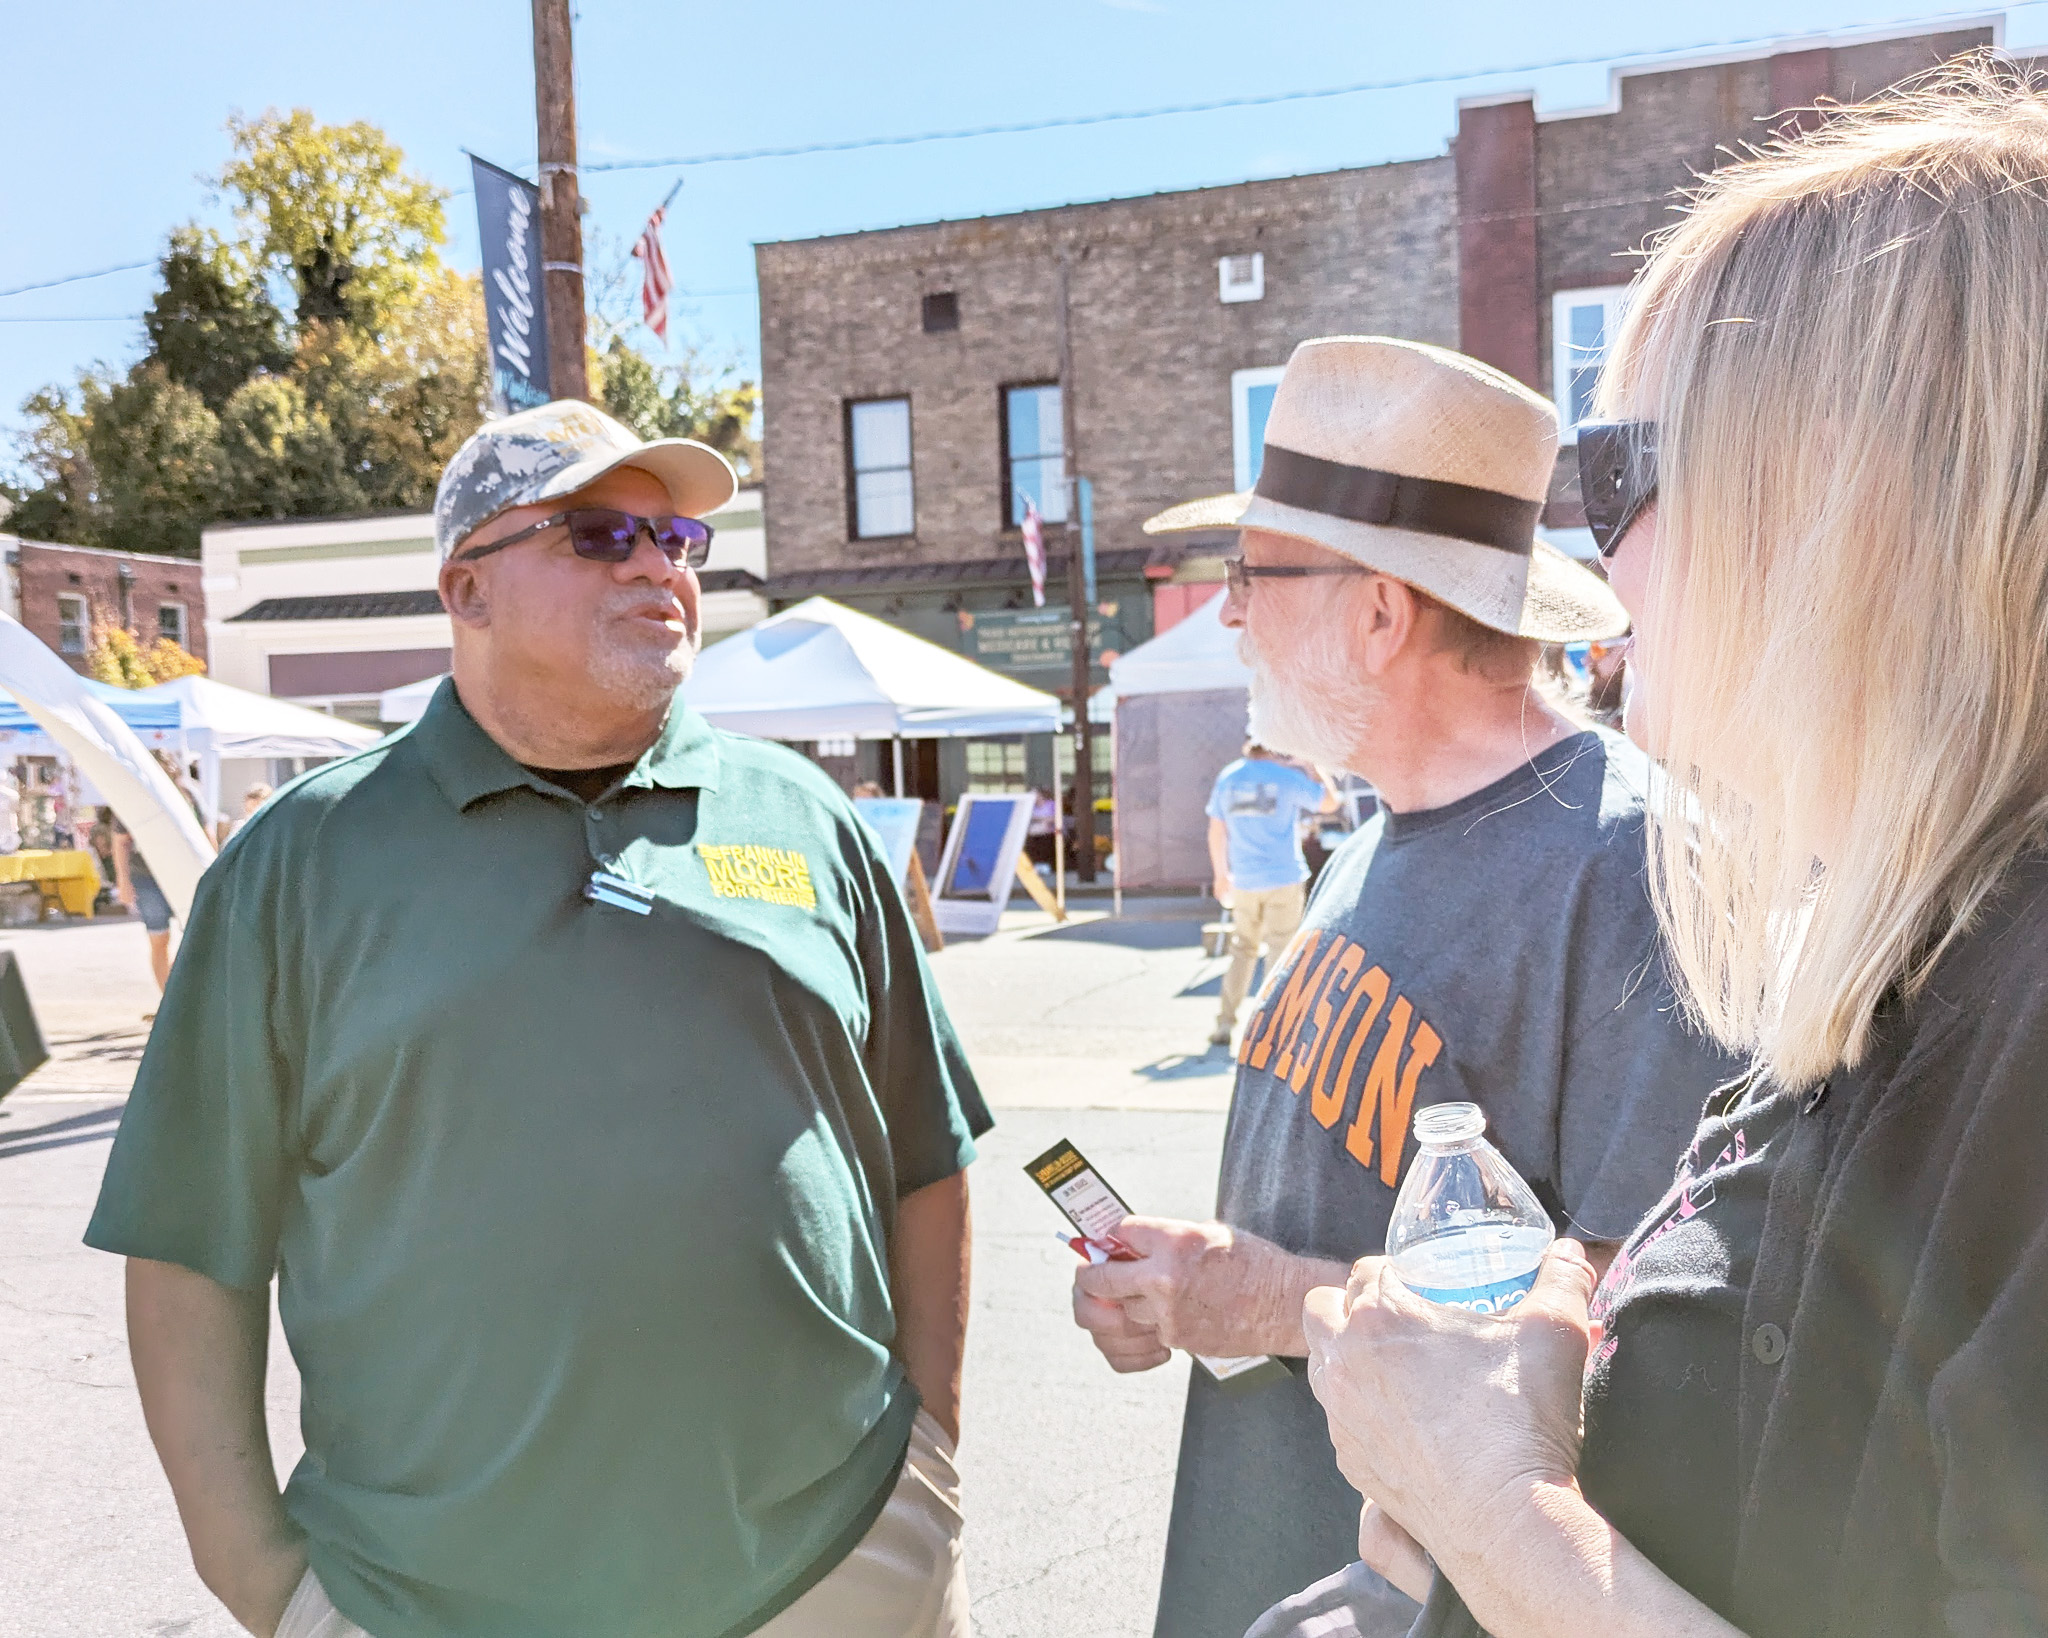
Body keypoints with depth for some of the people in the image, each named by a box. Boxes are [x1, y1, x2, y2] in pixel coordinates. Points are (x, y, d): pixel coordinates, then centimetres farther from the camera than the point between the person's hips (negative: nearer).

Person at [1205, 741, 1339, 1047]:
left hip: (1244, 881, 4)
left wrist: (1221, 875, 20)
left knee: (1242, 952, 15)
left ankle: (1224, 1023, 13)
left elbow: (1216, 832, 10)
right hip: (1284, 877, -4)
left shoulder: (1226, 779, 5)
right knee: (1281, 953, 3)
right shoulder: (1289, 777, -6)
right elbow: (1330, 803, 4)